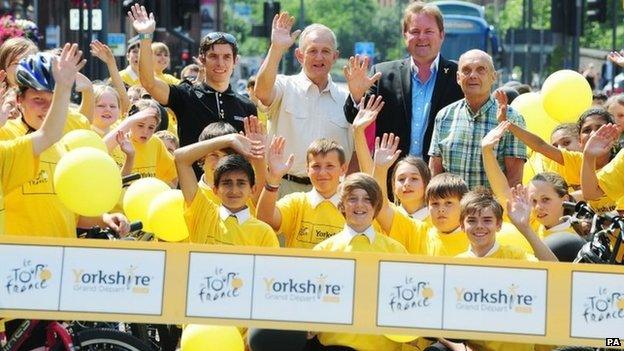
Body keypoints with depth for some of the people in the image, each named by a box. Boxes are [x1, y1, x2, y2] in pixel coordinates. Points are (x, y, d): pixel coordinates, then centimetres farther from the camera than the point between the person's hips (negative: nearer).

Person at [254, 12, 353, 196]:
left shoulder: (344, 99, 11)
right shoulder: (286, 88, 3)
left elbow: (355, 153, 14)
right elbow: (262, 91, -20)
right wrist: (277, 48, -29)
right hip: (286, 188, -2)